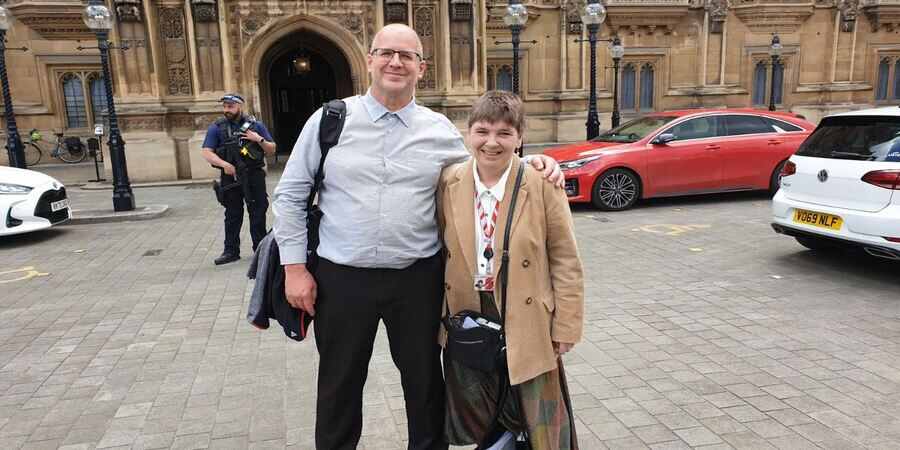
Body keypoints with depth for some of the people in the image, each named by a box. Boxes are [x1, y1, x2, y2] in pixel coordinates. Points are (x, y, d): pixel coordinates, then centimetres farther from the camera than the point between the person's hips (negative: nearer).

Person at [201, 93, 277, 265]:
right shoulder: (216, 128, 3)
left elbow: (272, 150, 7)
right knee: (233, 216, 7)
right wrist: (224, 164, -20)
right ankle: (231, 251, 15)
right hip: (230, 177, 0)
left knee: (258, 214, 5)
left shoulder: (256, 125, 5)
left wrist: (259, 140, -12)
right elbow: (207, 153, -4)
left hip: (254, 176, 0)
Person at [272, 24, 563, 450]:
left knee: (425, 383, 17)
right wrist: (295, 266, -3)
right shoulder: (330, 119, -1)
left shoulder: (439, 129, 2)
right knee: (339, 388, 16)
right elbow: (290, 196, 3)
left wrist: (531, 162, -3)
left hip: (418, 278, 1)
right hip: (342, 279, 0)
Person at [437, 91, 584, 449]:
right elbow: (440, 249, 6)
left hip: (527, 319, -2)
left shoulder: (542, 185, -12)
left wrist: (566, 324, -8)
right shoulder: (448, 183, -3)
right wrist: (441, 311, 6)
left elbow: (565, 260, -8)